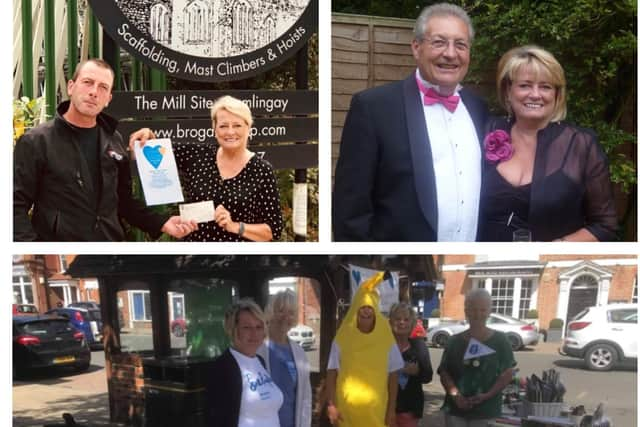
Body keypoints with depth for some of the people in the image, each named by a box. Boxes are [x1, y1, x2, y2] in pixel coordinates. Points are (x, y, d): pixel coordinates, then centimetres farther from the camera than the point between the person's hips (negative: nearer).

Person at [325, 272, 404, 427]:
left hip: (376, 409, 0)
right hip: (347, 408, 0)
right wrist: (331, 405, -6)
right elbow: (331, 374, 2)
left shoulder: (386, 340, 2)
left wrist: (391, 409, 2)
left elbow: (392, 376, 5)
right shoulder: (342, 340, 1)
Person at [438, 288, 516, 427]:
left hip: (486, 410, -2)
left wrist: (487, 395, -14)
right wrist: (455, 394, -14)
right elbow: (444, 373, 4)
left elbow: (507, 373, -2)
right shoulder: (454, 341, 5)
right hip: (456, 408, 2)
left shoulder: (499, 341, 0)